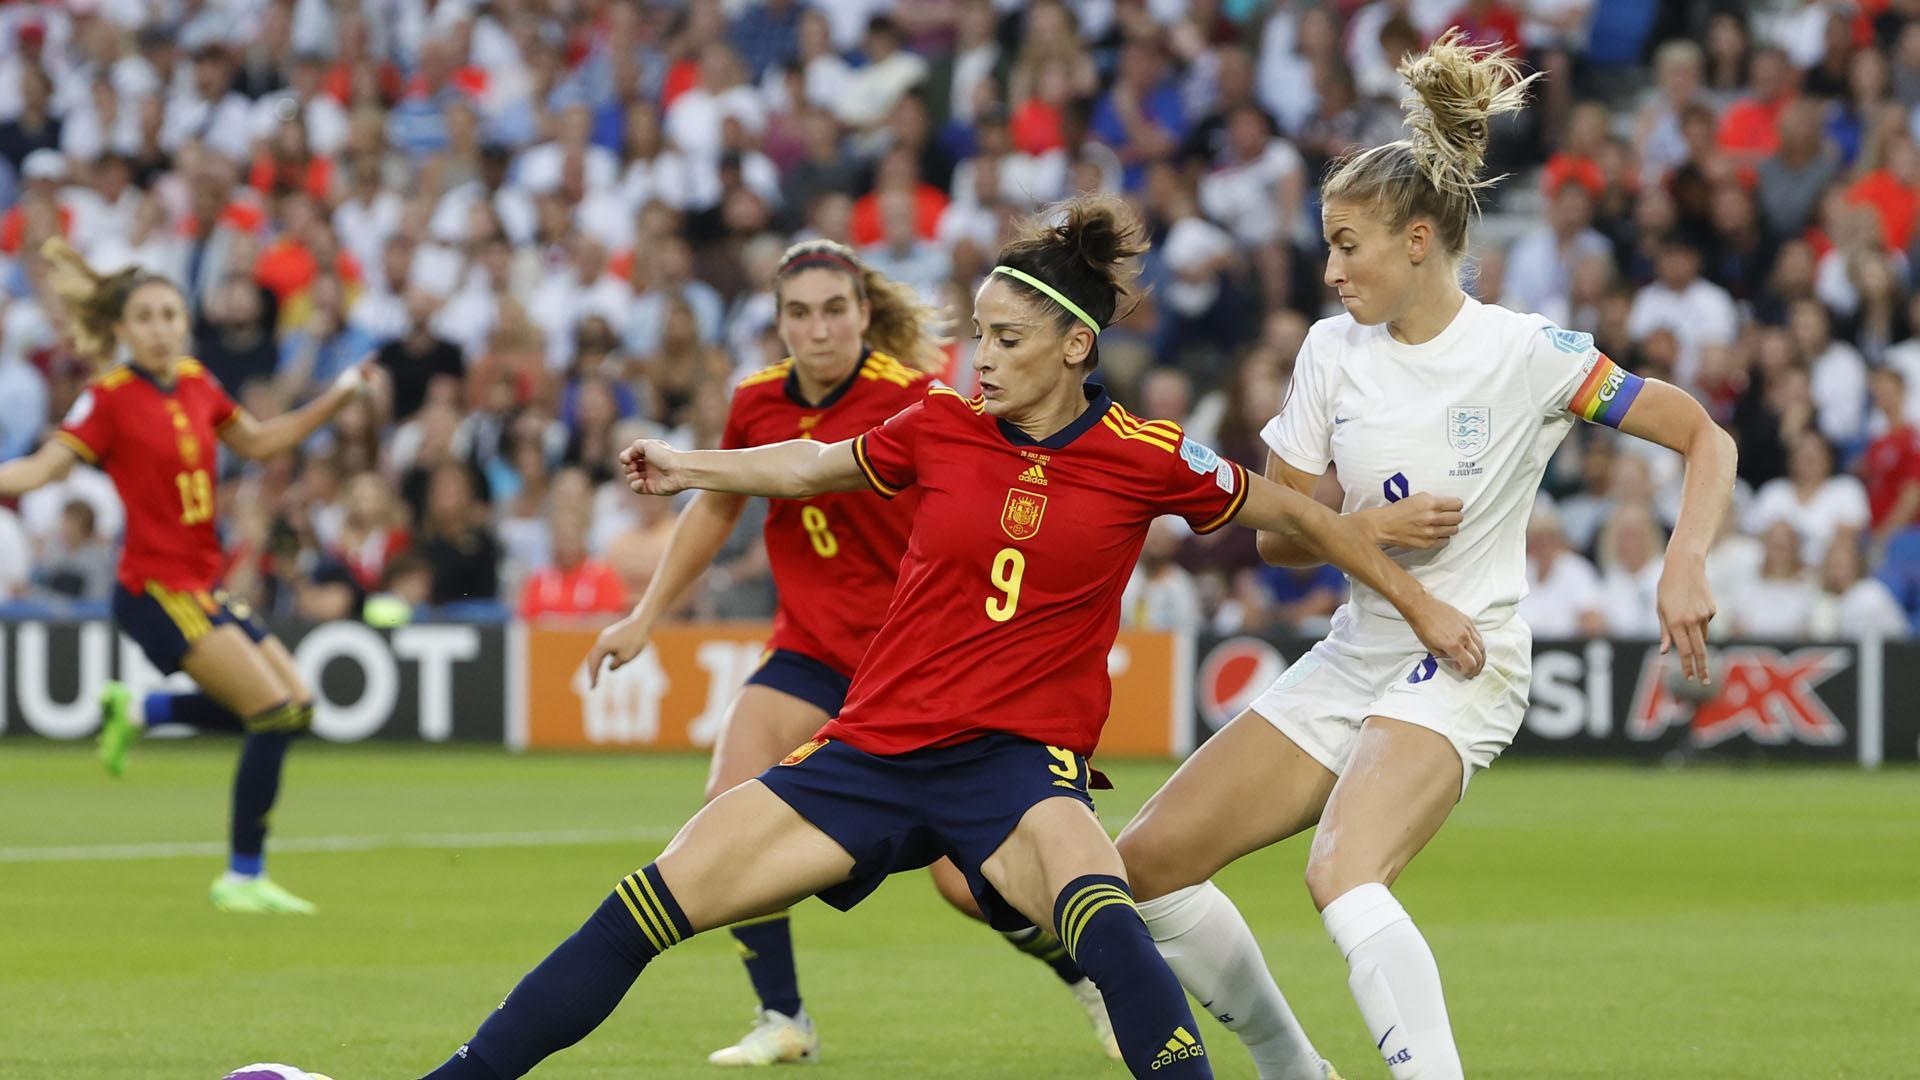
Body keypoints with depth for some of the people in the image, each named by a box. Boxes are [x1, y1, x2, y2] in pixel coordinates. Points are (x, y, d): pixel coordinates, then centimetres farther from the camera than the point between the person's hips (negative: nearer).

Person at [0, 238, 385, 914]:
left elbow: (259, 441, 22)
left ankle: (139, 711, 20)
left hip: (203, 587, 8)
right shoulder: (111, 397, -10)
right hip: (158, 591, -8)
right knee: (276, 713, -15)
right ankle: (242, 878, -6)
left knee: (296, 705, 8)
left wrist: (340, 395, 18)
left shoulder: (196, 384, 8)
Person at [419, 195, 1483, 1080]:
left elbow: (1295, 514, 7)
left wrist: (1420, 605, 11)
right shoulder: (940, 424, 0)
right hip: (875, 746, 3)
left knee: (1100, 915, -37)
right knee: (654, 902, -3)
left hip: (1019, 758, -3)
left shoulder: (1146, 459, -8)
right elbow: (818, 465, 22)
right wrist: (687, 467, 24)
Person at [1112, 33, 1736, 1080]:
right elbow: (1276, 533, 7)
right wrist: (1373, 526, -14)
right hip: (1354, 657, 7)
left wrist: (1685, 566, -23)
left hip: (1459, 665, -7)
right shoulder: (1334, 351, 3)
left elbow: (1707, 440, -6)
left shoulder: (1527, 354, -11)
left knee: (1342, 876, -34)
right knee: (1144, 862, 5)